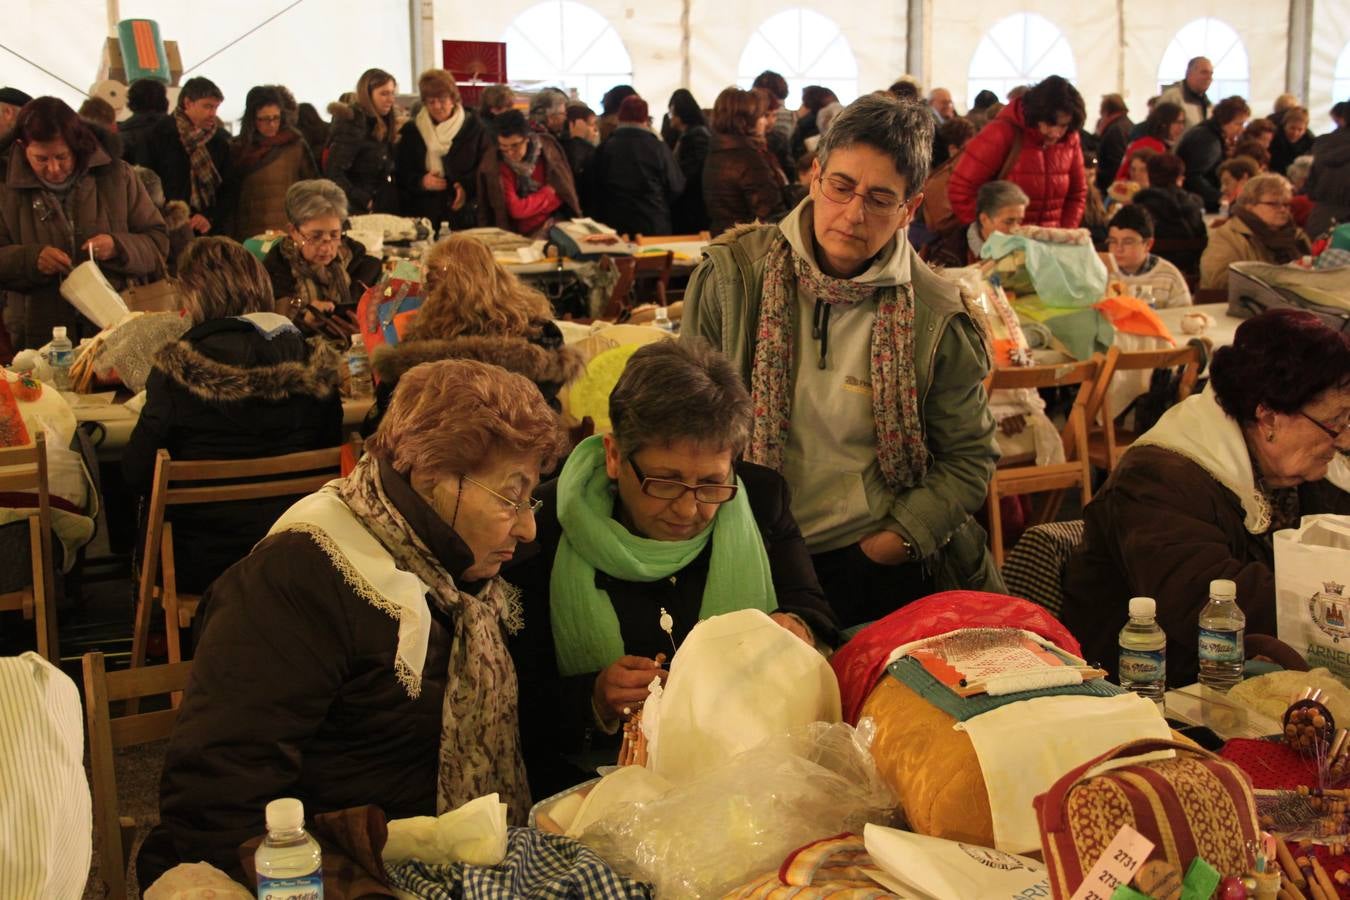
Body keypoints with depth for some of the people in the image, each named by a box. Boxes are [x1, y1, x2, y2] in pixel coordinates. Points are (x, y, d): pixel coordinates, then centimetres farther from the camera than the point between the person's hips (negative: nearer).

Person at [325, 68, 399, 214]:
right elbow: (333, 172, -19)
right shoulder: (352, 125, -12)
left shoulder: (382, 124, 11)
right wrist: (364, 201, -19)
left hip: (386, 209, 7)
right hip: (360, 212, -7)